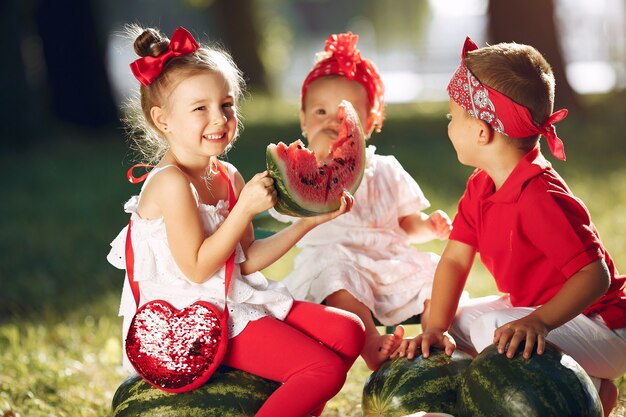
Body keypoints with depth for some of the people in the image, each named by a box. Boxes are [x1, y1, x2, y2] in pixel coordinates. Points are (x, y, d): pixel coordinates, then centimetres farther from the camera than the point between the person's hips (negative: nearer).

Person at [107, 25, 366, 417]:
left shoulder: (227, 176, 9)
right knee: (325, 369, -18)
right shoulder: (171, 183, -17)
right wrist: (246, 208, -21)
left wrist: (309, 221, 4)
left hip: (239, 299, 9)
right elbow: (198, 268, -19)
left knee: (349, 331, 2)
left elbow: (246, 260, 10)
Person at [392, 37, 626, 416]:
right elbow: (455, 260, -1)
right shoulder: (481, 187, 1)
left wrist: (538, 322, -45)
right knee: (456, 320, 6)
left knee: (495, 331, -31)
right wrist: (435, 329, -14)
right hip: (534, 309, 10)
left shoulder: (541, 198, -29)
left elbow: (595, 275, -33)